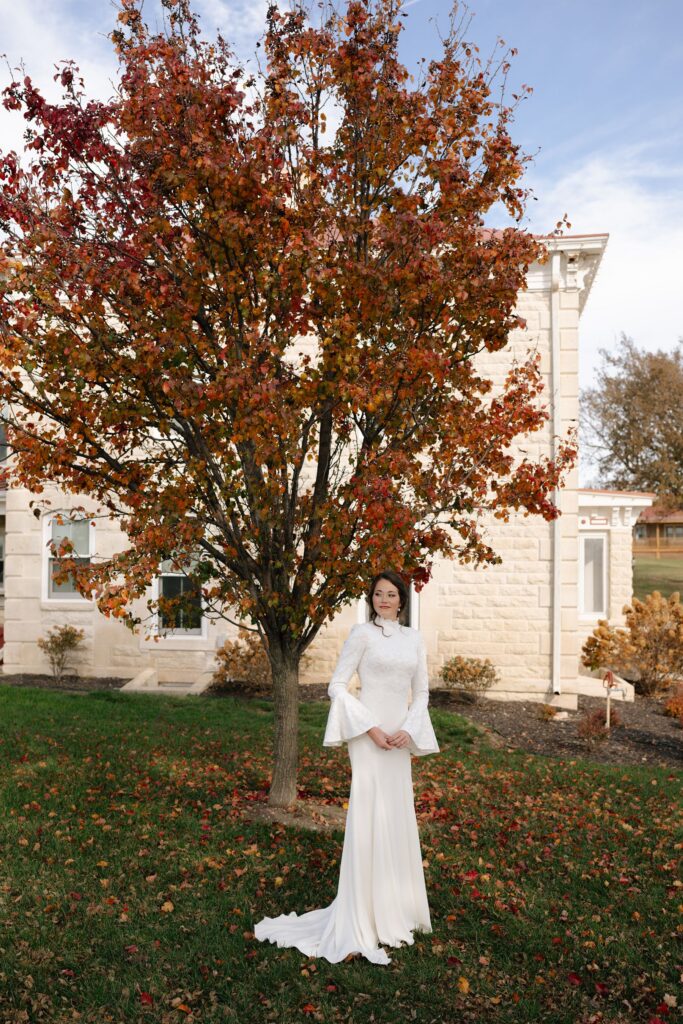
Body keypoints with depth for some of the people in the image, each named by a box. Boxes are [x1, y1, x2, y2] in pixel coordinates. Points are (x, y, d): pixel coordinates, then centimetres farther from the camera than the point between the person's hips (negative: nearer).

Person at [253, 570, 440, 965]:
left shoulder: (415, 638, 9)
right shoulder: (363, 633, -6)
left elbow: (421, 691, 12)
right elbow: (337, 685, -8)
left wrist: (408, 730, -4)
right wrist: (371, 728, -14)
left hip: (400, 739, 6)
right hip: (369, 737, -6)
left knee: (398, 821, 14)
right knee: (369, 820, -5)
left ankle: (394, 909, 32)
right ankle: (361, 922, 5)